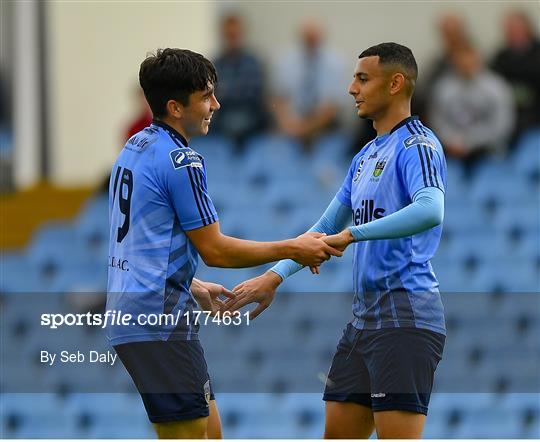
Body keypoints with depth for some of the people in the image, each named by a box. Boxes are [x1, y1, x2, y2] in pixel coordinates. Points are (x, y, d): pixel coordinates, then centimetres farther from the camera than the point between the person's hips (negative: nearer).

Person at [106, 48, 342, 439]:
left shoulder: (135, 149, 15)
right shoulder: (180, 161, -14)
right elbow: (215, 249, -12)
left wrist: (193, 287, 29)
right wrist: (293, 250, -4)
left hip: (129, 312, 10)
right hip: (161, 319, -10)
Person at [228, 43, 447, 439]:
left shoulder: (417, 145, -10)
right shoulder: (366, 156, 19)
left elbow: (430, 210, -30)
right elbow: (326, 229, 26)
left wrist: (351, 235, -29)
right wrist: (274, 277, 18)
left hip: (405, 316, -10)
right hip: (365, 316, 10)